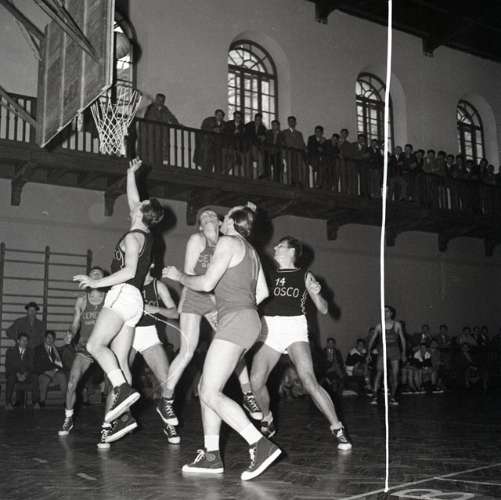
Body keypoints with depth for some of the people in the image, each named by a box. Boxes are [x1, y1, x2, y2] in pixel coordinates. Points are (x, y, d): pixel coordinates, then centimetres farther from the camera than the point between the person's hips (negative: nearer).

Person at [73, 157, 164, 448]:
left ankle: (124, 390, -32)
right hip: (135, 301, 9)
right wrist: (131, 174, 41)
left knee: (95, 345, -19)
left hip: (123, 293, -9)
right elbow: (133, 200, 33)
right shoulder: (147, 236, 19)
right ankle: (110, 422, -4)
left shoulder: (133, 236, -6)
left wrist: (97, 282, -14)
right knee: (119, 361, 1)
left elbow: (129, 271, -18)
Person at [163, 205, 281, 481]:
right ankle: (211, 456, 11)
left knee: (210, 394, -13)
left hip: (235, 321, -10)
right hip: (247, 318, 10)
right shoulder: (250, 250, 23)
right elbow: (262, 292, 22)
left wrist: (179, 276, 5)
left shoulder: (228, 242, -5)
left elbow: (206, 283, -11)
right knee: (206, 388, 11)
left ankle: (261, 445, -19)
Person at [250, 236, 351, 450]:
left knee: (309, 382, -18)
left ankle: (337, 429, -8)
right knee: (255, 382, -7)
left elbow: (323, 309, 8)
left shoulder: (304, 276, 8)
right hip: (269, 328, 3)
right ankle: (267, 421, 22)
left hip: (294, 329, -3)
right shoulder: (268, 275, 15)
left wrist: (316, 293, -11)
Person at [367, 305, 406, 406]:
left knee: (395, 374, 1)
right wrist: (368, 352, 4)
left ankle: (393, 398, 14)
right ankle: (375, 396, -18)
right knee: (379, 371, -17)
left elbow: (402, 339, 10)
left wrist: (403, 354, 9)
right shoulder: (379, 326, 2)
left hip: (394, 351, 1)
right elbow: (372, 339, 8)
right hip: (382, 351, -1)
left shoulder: (397, 325, 3)